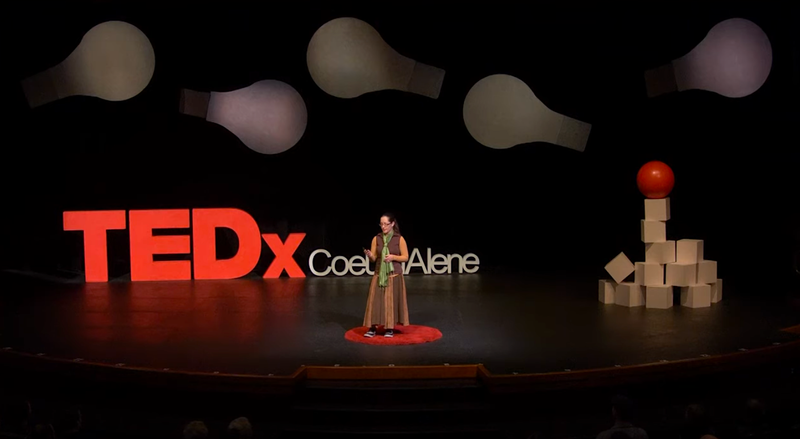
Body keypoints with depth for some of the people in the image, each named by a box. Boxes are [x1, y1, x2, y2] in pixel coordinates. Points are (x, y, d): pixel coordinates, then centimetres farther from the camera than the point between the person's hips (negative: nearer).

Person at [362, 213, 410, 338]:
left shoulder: (399, 239, -4)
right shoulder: (376, 238, 3)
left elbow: (405, 257, -1)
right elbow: (373, 258, 4)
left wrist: (393, 257, -17)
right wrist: (369, 255, -18)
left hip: (394, 275, -2)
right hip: (379, 274, 2)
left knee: (392, 301, 0)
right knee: (375, 300, -2)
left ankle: (390, 328, 10)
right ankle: (373, 328, 3)